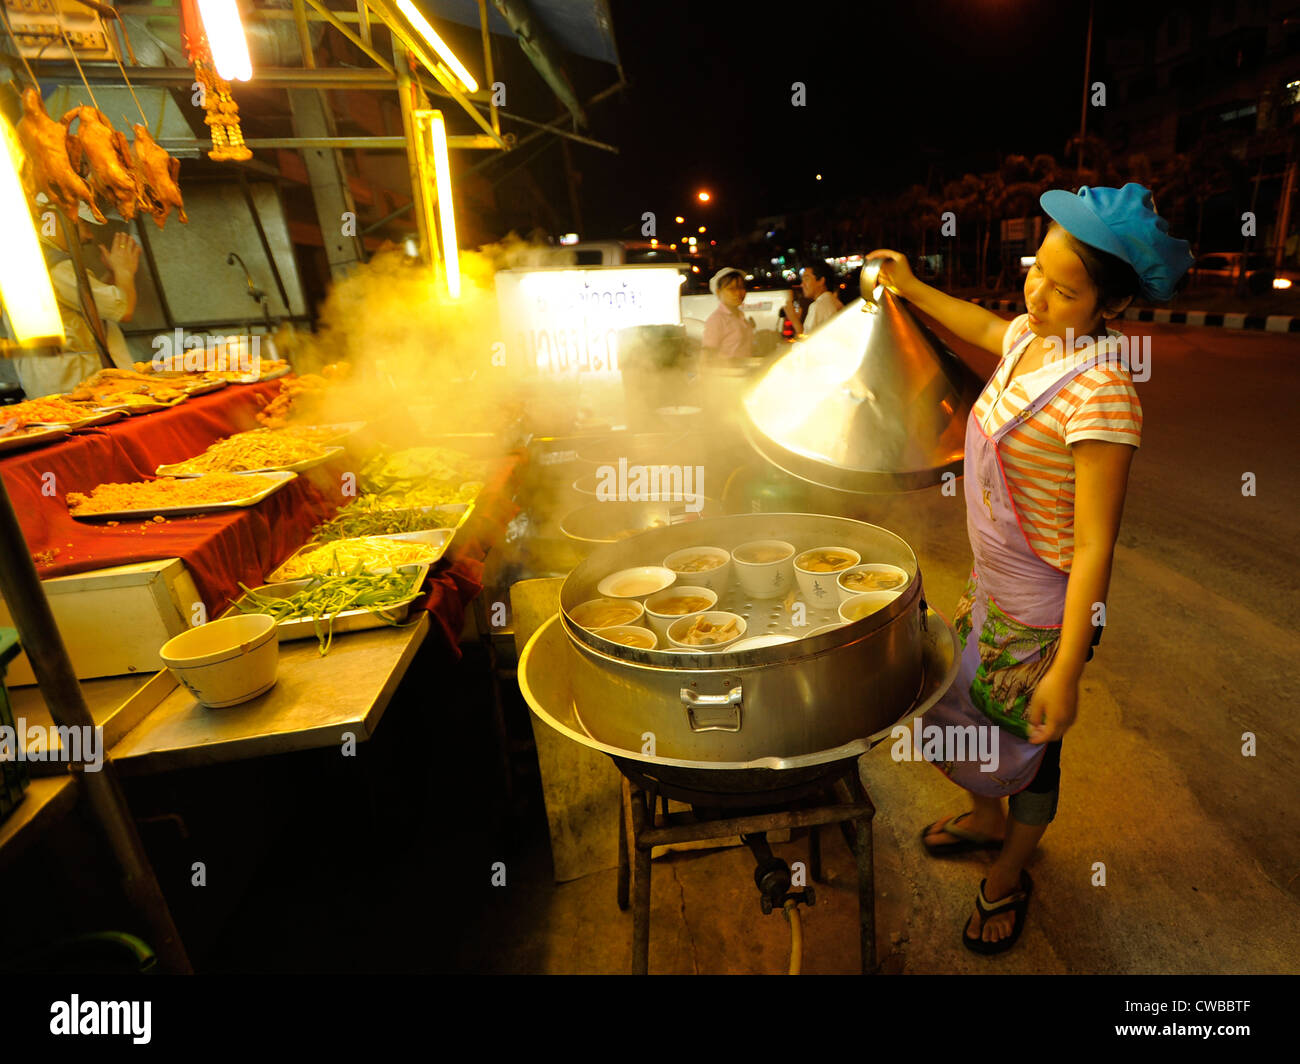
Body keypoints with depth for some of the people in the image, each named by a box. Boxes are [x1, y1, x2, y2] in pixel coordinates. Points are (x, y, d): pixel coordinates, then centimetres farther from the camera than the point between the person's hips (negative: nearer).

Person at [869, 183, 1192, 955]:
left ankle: (1010, 876, 44)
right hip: (992, 586, 8)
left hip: (1043, 614, -8)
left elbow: (1095, 548, -26)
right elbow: (983, 327, 24)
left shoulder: (1100, 392, -27)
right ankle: (985, 820, 54)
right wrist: (913, 288, 28)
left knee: (1027, 746, 15)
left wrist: (1065, 673, -22)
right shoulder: (1029, 338, -3)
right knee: (966, 711, 24)